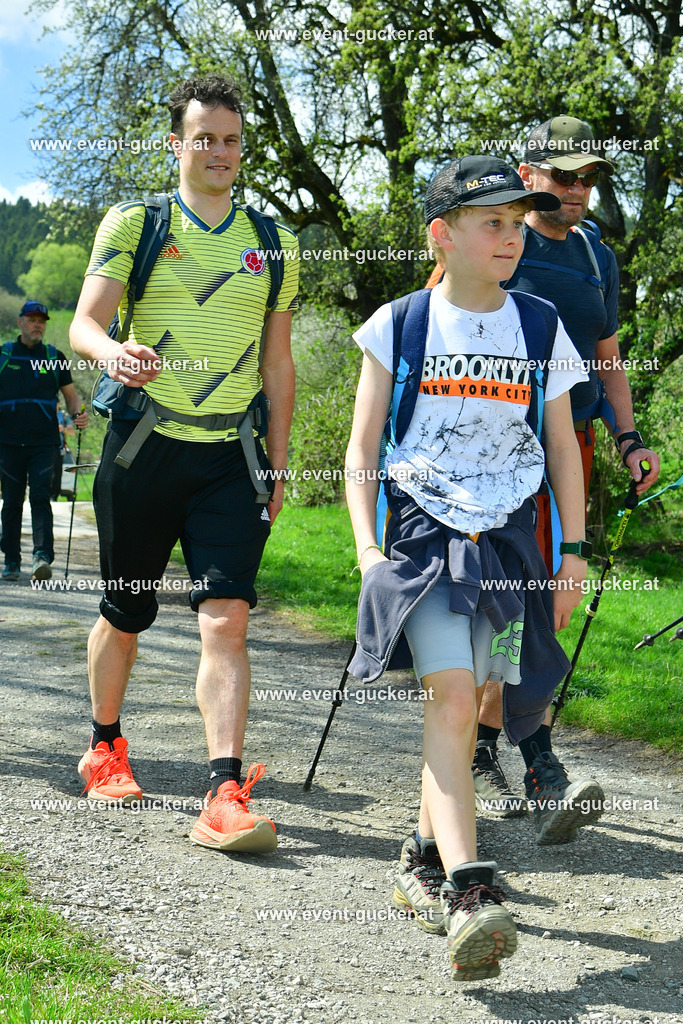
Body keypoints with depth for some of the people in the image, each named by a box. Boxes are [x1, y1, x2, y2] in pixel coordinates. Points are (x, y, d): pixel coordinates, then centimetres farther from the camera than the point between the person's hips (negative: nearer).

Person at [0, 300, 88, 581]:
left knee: (40, 496, -14)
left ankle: (43, 555, -24)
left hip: (44, 442, -1)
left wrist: (78, 414, -5)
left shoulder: (55, 357, 11)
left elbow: (71, 395, 16)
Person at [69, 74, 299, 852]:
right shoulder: (133, 225, 2)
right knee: (125, 614, 12)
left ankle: (225, 797, -17)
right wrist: (112, 353, -33)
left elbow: (278, 363, 14)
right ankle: (105, 746, 37)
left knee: (226, 619, -13)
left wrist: (277, 466, 10)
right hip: (145, 445, -1)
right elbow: (84, 322, -9)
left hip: (231, 456, 1)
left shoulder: (272, 245, 10)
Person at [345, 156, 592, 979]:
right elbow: (361, 451, 5)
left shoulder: (541, 328, 8)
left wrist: (572, 553, 9)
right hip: (422, 531, -3)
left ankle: (424, 859, 27)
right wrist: (368, 546, -7)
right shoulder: (400, 326, 3)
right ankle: (467, 892, -23)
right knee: (453, 697, -18)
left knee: (462, 704, 6)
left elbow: (562, 448, 14)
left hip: (506, 540, 3)